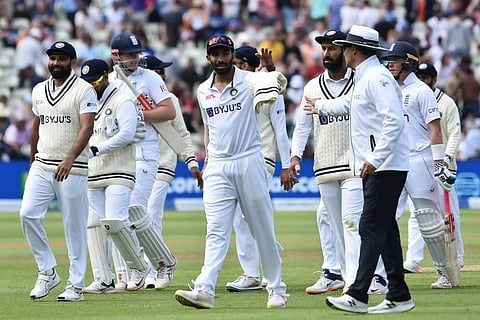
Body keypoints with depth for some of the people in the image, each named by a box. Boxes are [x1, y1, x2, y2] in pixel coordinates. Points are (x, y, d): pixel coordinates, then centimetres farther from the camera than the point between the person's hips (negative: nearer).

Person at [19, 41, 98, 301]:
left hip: (72, 169, -5)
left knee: (74, 226, -2)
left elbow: (86, 128, -19)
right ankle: (47, 272, 1)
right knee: (28, 214, -11)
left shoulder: (84, 90, -7)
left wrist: (70, 158, -32)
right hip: (41, 167, 5)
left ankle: (75, 286, 5)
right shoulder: (39, 90, 13)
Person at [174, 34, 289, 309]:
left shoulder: (249, 81, -3)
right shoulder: (203, 91, 12)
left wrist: (270, 71, -44)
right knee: (216, 232, -7)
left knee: (263, 230, 5)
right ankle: (205, 291, -19)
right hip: (218, 169, 3)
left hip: (249, 162, -3)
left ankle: (277, 289, 14)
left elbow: (279, 81, -23)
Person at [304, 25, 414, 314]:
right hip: (375, 168, 10)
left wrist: (375, 159, -27)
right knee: (384, 229, 10)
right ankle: (399, 297, 12)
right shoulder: (364, 79, 18)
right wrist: (320, 106, 58)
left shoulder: (377, 77, -14)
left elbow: (394, 120, -24)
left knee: (371, 228, -13)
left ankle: (358, 296, -18)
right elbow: (347, 104, 41)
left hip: (385, 168, -10)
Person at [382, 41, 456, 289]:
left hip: (418, 161, -7)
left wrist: (439, 163, -16)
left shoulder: (421, 91, -3)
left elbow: (435, 128, -9)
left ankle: (445, 272, 8)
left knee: (429, 220, -2)